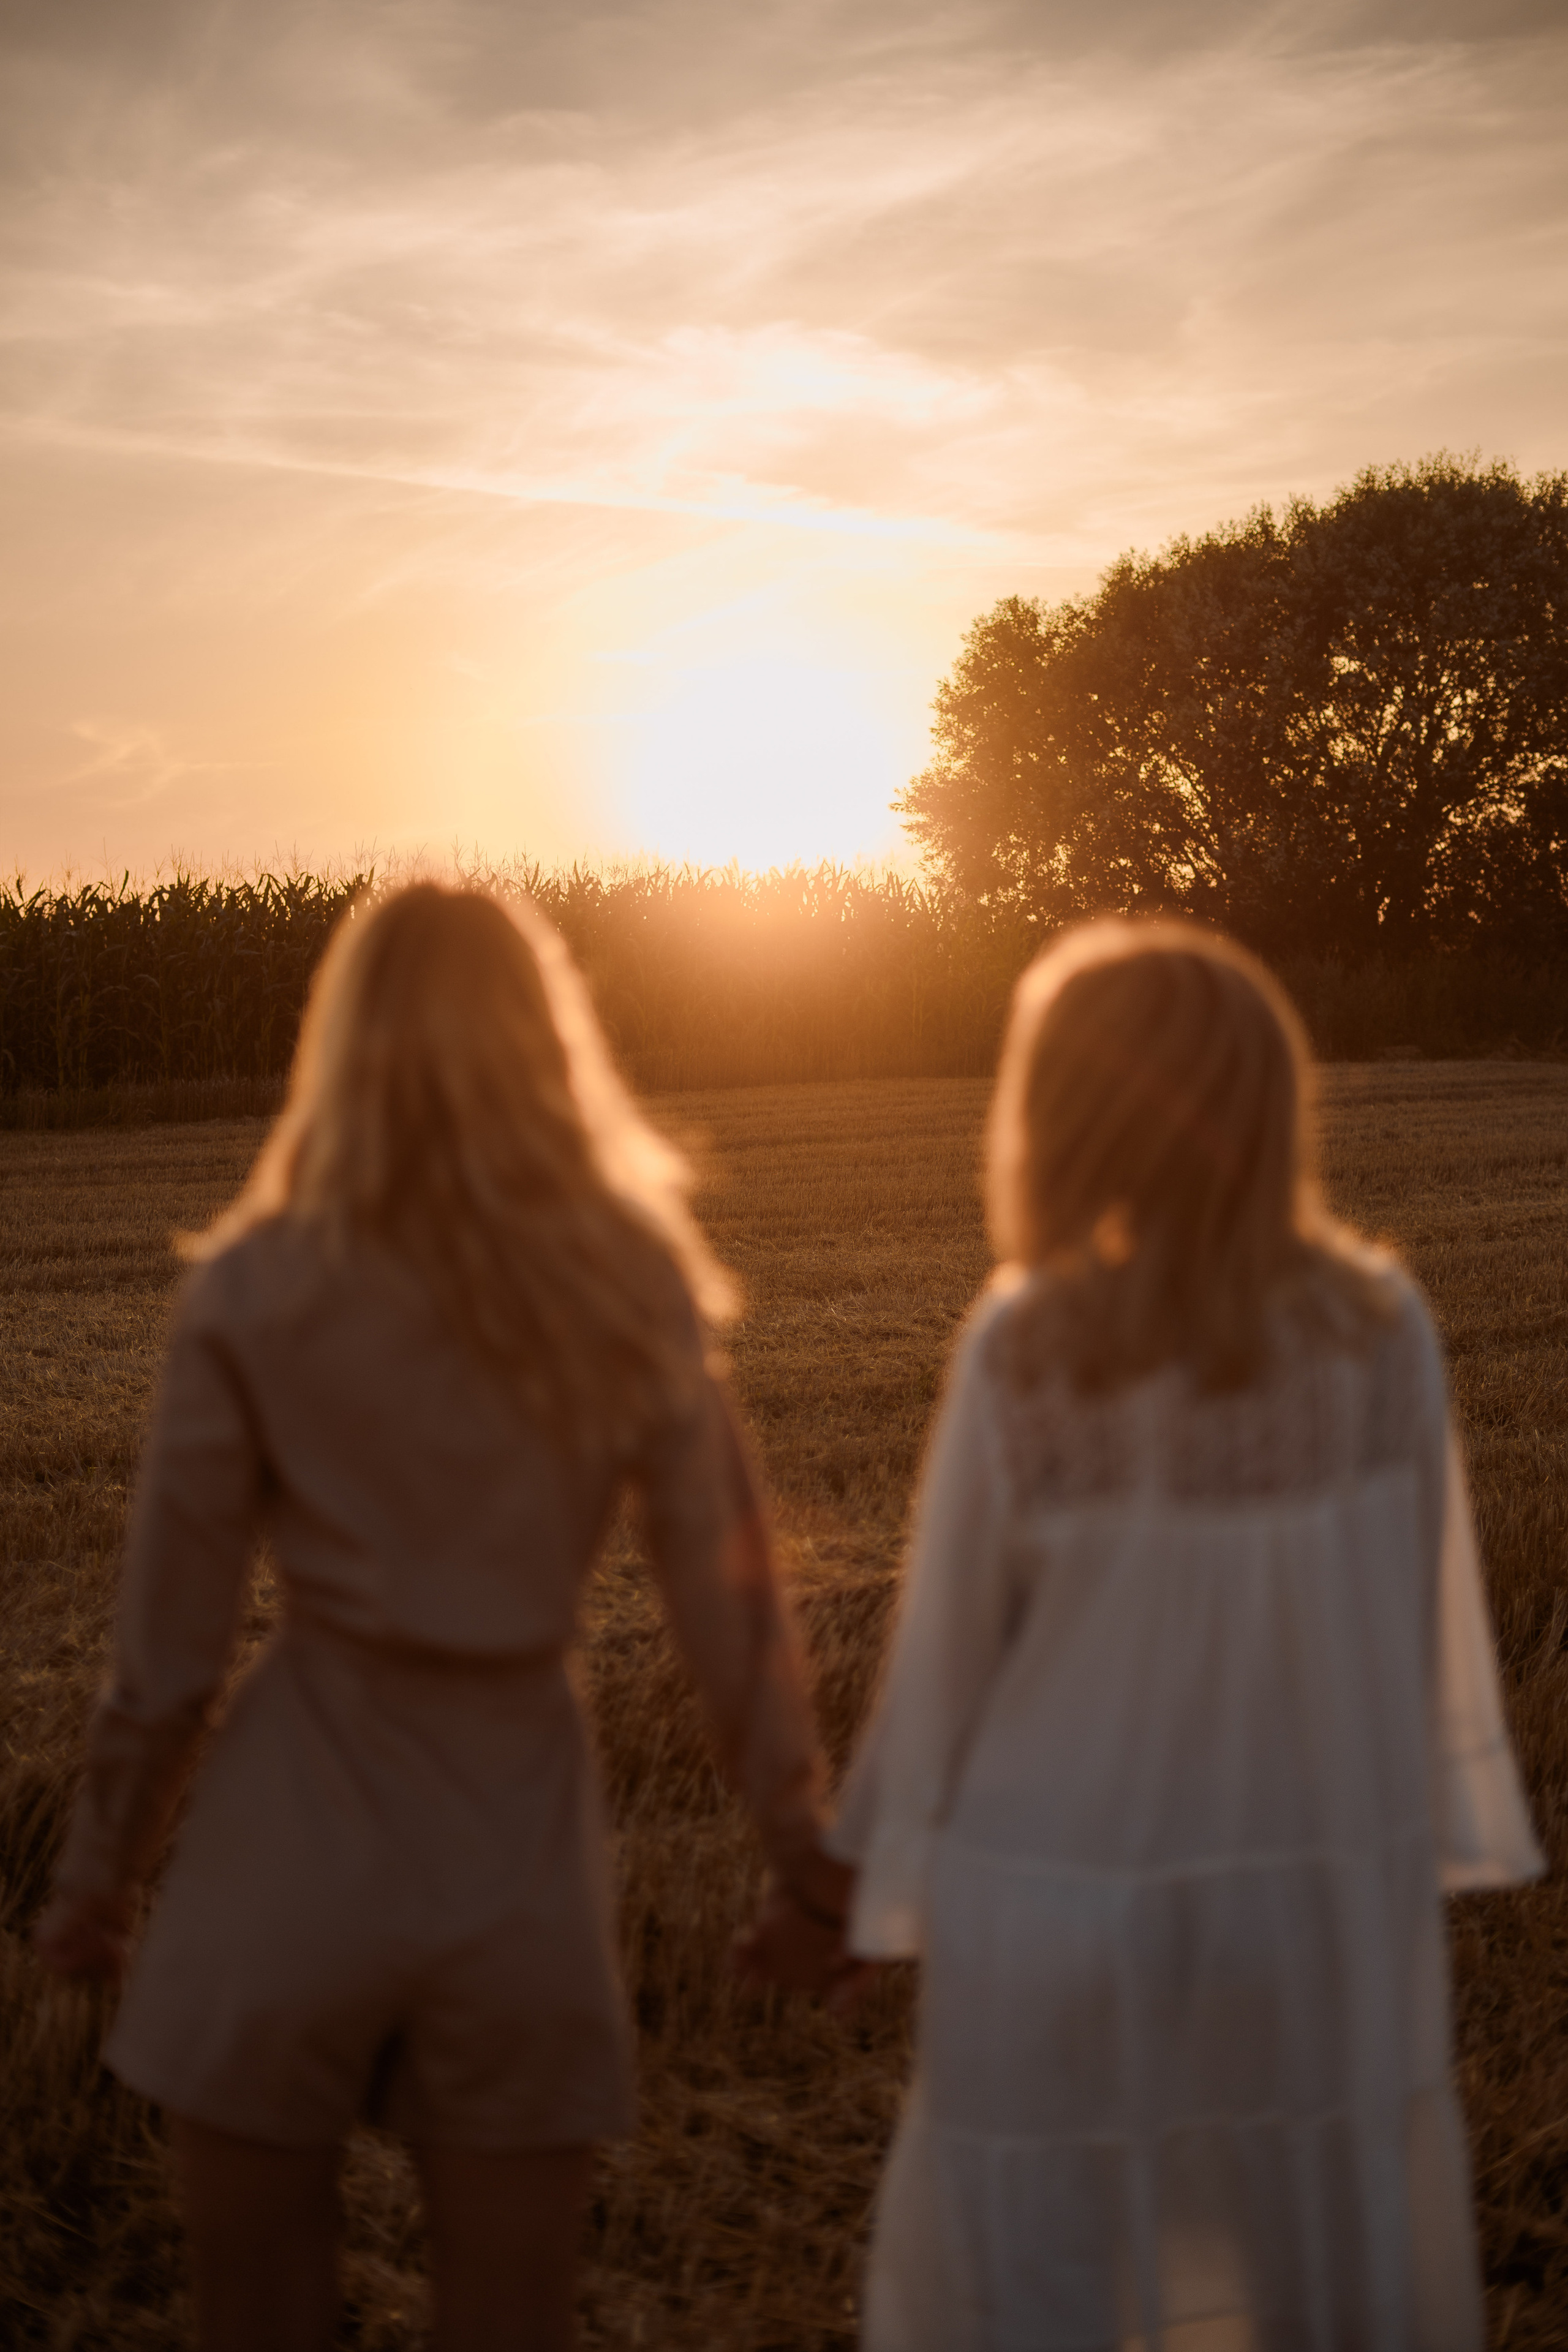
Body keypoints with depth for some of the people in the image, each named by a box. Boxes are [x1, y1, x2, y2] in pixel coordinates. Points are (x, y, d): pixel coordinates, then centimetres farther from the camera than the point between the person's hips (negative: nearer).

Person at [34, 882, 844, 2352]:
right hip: (518, 1845, 2)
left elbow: (168, 1640, -3)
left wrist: (95, 1880, 9)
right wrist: (800, 1844, 8)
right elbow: (725, 1589, -2)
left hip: (293, 1844, -1)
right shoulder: (627, 1284, -3)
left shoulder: (256, 1291, -6)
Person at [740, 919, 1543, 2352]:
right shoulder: (1379, 1330, -9)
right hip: (1330, 1910, 2)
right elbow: (1429, 1622, -1)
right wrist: (1422, 1855, 13)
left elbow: (948, 1658, -7)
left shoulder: (1027, 1351, -15)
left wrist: (854, 1900, 6)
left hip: (1066, 1918, -2)